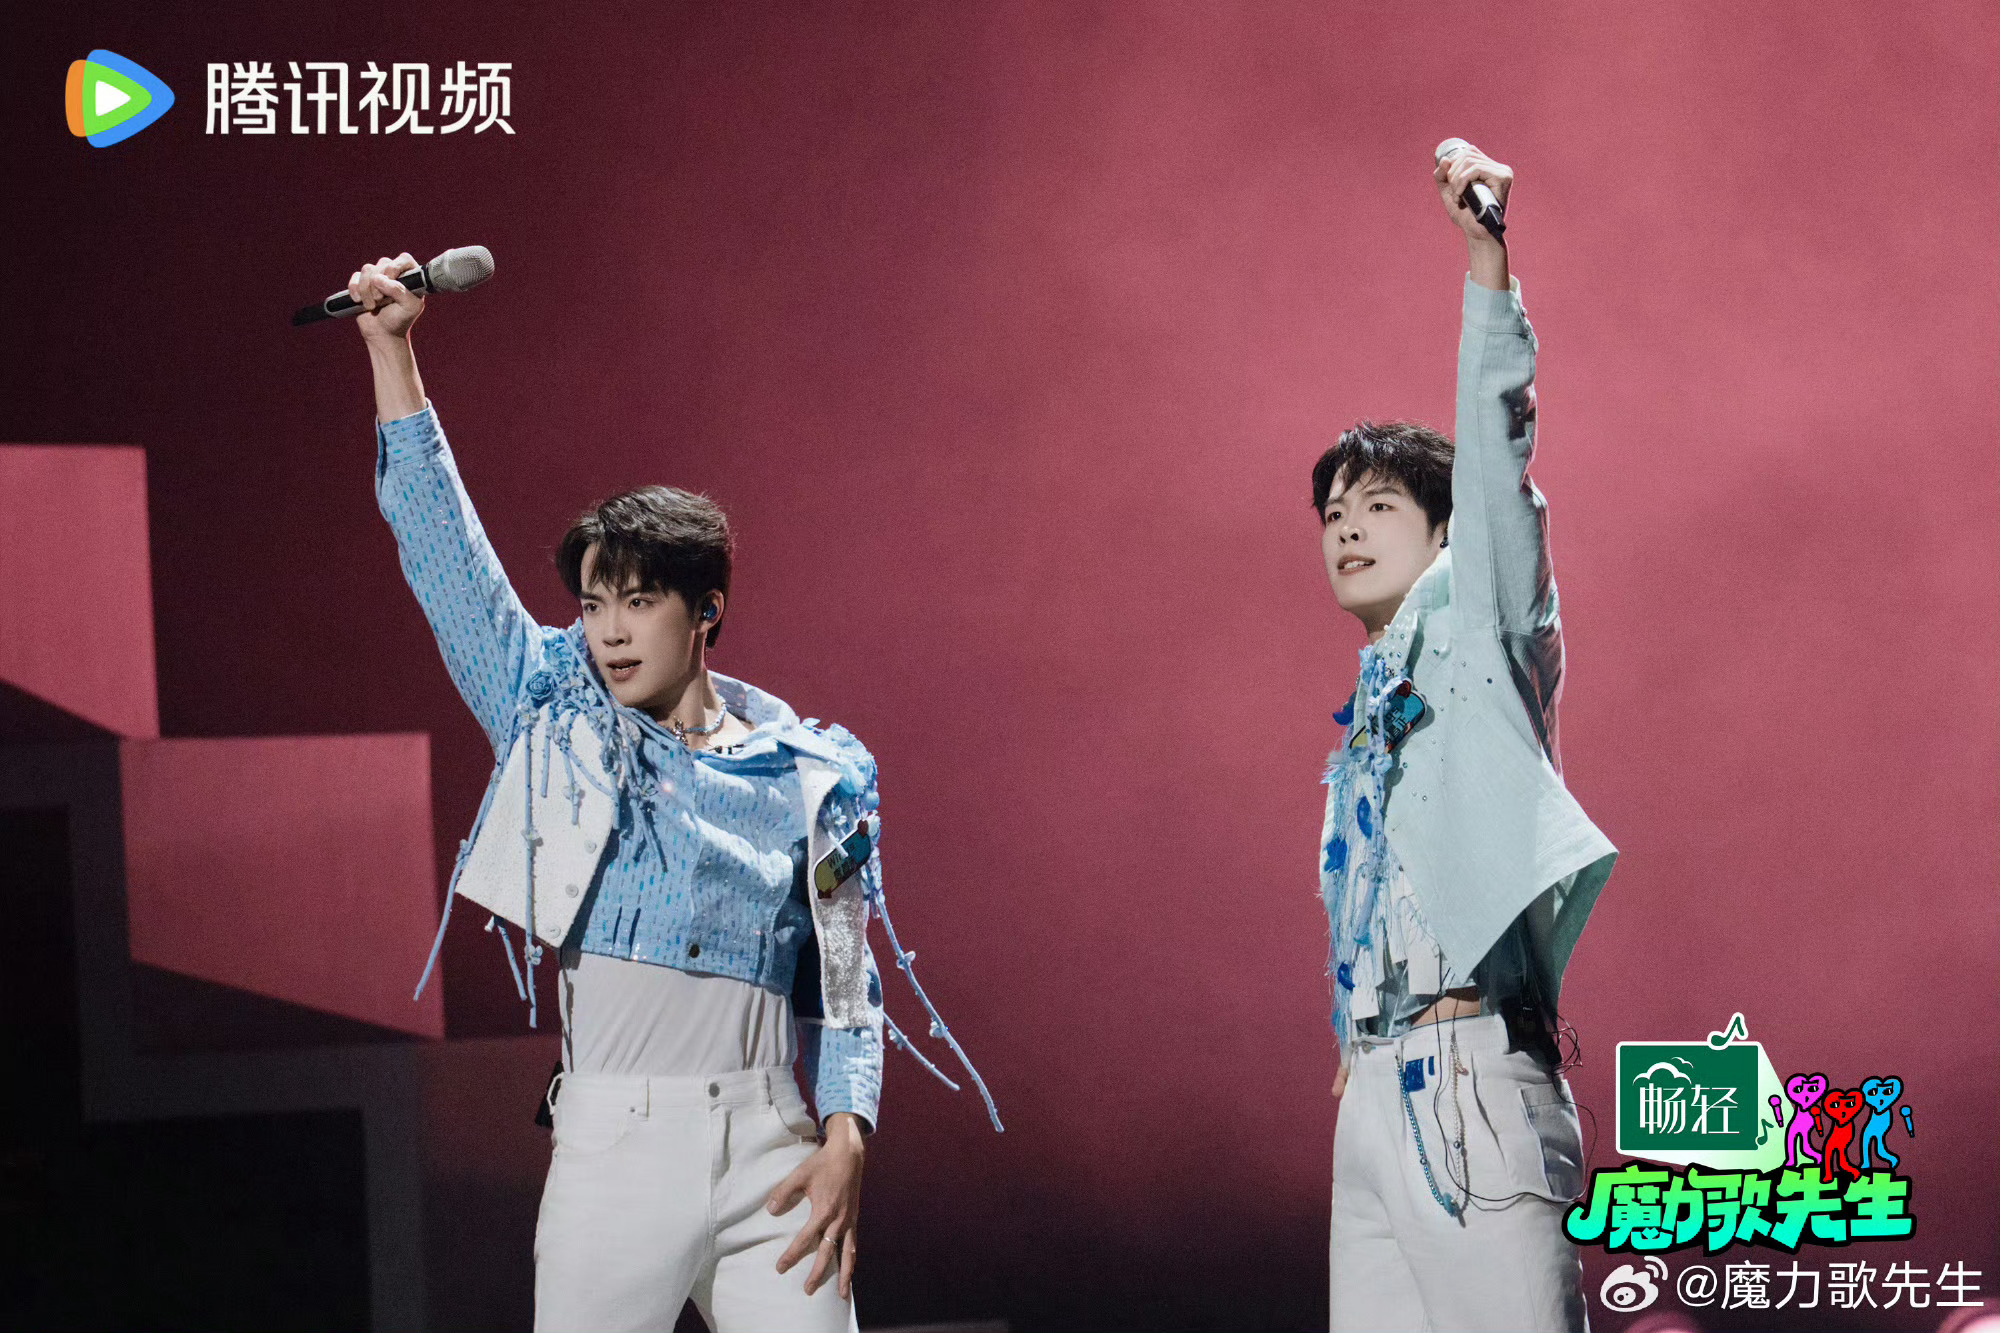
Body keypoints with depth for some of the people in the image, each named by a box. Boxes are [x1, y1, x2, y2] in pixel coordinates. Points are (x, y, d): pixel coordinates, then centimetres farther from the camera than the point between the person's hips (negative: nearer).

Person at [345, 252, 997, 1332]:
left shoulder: (810, 774, 10)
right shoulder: (560, 722, 10)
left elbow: (846, 984, 11)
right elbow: (445, 550, 6)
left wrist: (846, 1139, -3)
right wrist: (391, 351, 2)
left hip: (769, 1150, 0)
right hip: (614, 1145, 0)